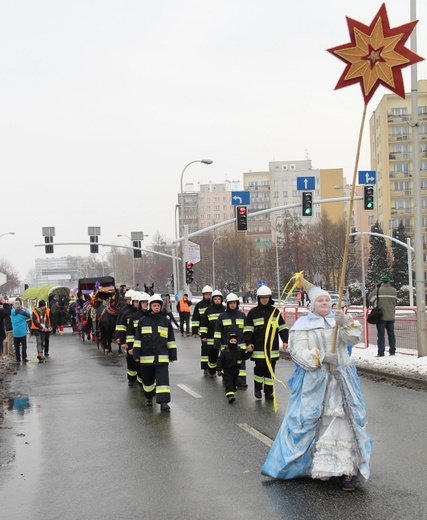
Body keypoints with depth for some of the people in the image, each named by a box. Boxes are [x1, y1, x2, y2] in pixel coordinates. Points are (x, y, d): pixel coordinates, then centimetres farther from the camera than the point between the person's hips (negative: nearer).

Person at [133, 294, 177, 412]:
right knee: (147, 380, 12)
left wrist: (172, 355, 8)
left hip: (162, 357, -1)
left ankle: (163, 402, -14)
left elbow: (171, 340, 10)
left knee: (162, 379, -11)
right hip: (146, 357, 1)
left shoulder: (166, 322, 6)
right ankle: (149, 397, 36)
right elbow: (137, 339, 5)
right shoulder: (143, 321, 4)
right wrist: (136, 355, 1)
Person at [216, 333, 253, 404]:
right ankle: (230, 395, -25)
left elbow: (245, 356, -3)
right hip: (226, 371, -4)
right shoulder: (224, 351, -12)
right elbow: (220, 361, -8)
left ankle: (232, 392, 34)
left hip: (236, 371, 4)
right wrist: (219, 370, -10)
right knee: (228, 383, -15)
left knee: (234, 383, 16)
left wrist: (249, 352, -21)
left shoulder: (240, 350, -3)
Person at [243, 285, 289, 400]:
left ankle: (268, 392, 14)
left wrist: (285, 340, 1)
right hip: (259, 348, -2)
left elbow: (283, 327, 11)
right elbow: (247, 329, 1)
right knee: (259, 368, -5)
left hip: (272, 348, 2)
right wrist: (248, 342, -10)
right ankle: (257, 388, 17)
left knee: (270, 370, 6)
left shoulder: (275, 311, 8)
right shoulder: (253, 313, 2)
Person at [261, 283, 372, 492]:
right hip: (313, 381, -3)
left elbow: (353, 338, -3)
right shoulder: (302, 325, 1)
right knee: (307, 420, -1)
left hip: (340, 381, 3)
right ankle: (303, 462, 14)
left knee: (342, 421, -3)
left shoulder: (339, 321, 13)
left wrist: (346, 323, -22)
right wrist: (321, 357, -20)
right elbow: (298, 351, -8)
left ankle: (343, 469, -2)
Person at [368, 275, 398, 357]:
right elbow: (395, 302, 9)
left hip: (381, 316, -4)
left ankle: (381, 352, -2)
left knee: (381, 335, 1)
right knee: (391, 334, 13)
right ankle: (392, 351, 16)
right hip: (391, 316, 4)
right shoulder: (394, 291, -1)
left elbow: (370, 297, 2)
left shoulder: (377, 290, -13)